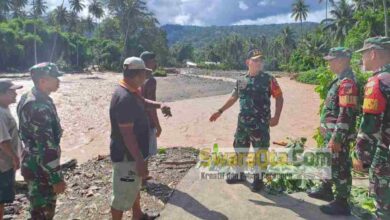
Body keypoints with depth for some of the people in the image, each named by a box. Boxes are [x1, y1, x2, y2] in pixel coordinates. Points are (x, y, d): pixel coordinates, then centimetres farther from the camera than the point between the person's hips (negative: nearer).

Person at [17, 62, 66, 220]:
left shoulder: (30, 97, 5)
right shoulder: (39, 107, -27)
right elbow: (46, 146, -27)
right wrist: (57, 178, -22)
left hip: (35, 165, 10)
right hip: (41, 169, -10)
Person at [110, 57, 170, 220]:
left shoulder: (131, 92, 3)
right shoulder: (125, 98, -28)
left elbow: (142, 102, 25)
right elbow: (127, 134, -29)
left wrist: (159, 105, 6)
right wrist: (140, 160, -26)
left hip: (132, 153, 11)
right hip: (126, 155, -11)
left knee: (134, 186, 27)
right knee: (123, 195, 7)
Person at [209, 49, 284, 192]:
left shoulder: (269, 79, -6)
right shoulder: (241, 80, 6)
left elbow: (279, 97, -4)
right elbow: (234, 97, 16)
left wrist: (276, 117, -14)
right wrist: (220, 111, 15)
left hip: (261, 123, -4)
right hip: (243, 122, 5)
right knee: (239, 149, 15)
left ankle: (258, 180, 20)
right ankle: (239, 174, 34)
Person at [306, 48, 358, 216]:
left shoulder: (347, 82, -21)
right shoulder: (340, 80, 11)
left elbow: (346, 114, -25)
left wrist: (337, 138, -25)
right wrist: (325, 127, 23)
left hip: (338, 134, -10)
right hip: (331, 132, 10)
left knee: (340, 167, 1)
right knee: (329, 162, 22)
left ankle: (341, 203, 14)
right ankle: (326, 190, 40)